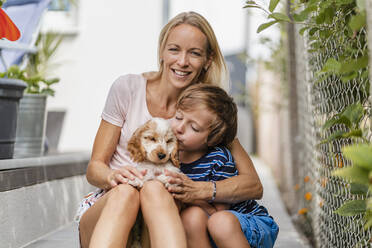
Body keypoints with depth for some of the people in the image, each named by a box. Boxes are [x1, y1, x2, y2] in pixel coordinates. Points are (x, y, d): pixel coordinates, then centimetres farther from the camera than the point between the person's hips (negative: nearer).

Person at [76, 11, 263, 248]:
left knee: (155, 189, -34)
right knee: (125, 191, -35)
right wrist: (113, 176, -25)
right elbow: (94, 168, 0)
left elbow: (254, 185, -5)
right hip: (104, 208, 0)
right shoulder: (128, 88, -1)